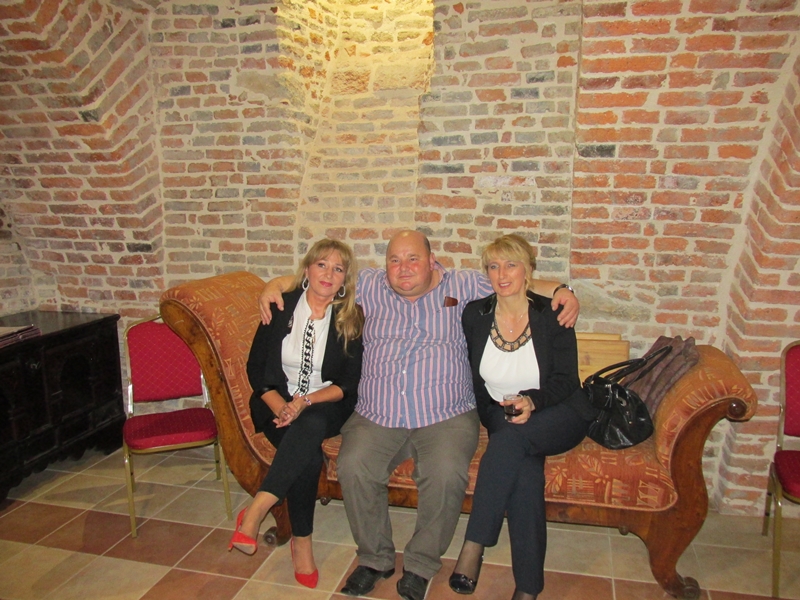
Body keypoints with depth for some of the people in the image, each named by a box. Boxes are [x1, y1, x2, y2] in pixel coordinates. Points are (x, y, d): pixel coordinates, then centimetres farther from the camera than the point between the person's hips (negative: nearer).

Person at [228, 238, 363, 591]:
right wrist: (281, 407, -15)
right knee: (308, 454, -30)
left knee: (310, 426, -36)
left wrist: (307, 401, -20)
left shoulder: (351, 319, -3)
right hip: (278, 403, 0)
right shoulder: (281, 307, -1)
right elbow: (255, 367, 0)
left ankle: (255, 512, -31)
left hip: (326, 407, 0)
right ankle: (301, 543, -15)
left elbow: (349, 383, -5)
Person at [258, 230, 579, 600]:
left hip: (446, 416, -1)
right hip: (376, 416, 2)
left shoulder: (464, 286, 10)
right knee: (353, 466, -24)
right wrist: (274, 285, 7)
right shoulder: (368, 286, 14)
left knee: (446, 473, -29)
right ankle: (374, 557, 2)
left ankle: (421, 563, -2)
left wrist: (561, 292, -4)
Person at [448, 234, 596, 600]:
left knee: (509, 439, -34)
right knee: (524, 466, -31)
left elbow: (566, 380, -6)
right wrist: (503, 409, -4)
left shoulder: (552, 315, -7)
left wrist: (532, 401, -25)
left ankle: (473, 546, -26)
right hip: (500, 415, 2)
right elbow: (472, 377, 9)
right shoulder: (475, 315, 0)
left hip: (557, 415, -2)